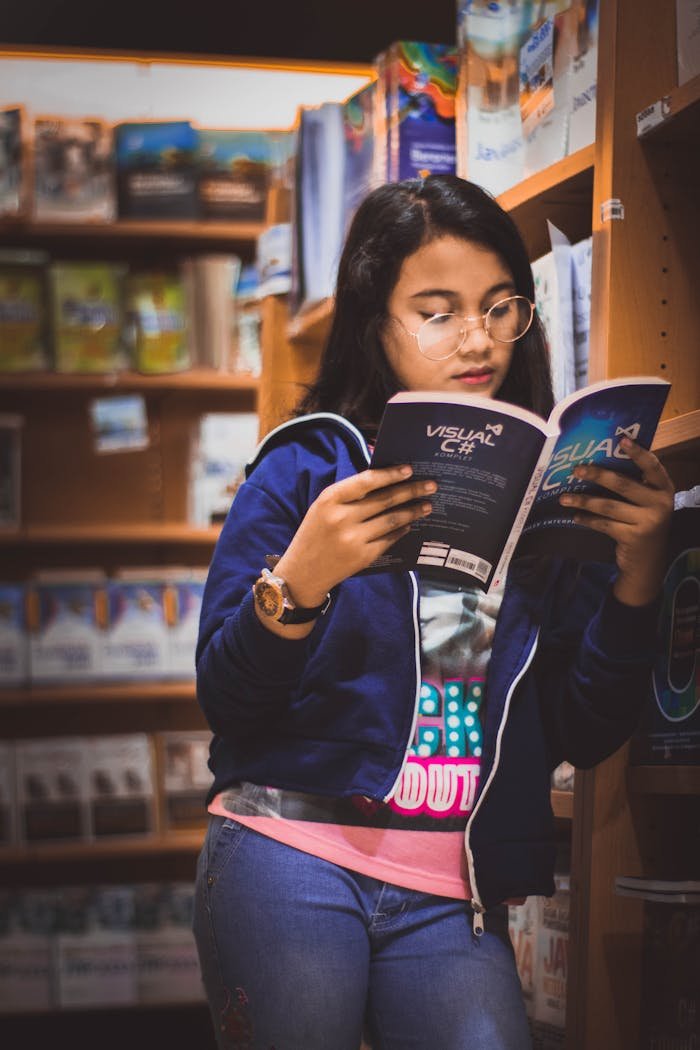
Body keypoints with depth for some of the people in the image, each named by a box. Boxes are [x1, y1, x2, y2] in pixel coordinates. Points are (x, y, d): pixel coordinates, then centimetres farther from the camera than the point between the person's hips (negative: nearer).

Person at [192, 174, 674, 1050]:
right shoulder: (307, 467, 2)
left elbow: (586, 737, 5)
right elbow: (223, 699, -3)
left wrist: (639, 573, -9)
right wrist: (300, 581, -21)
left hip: (451, 900, 2)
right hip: (289, 862, -1)